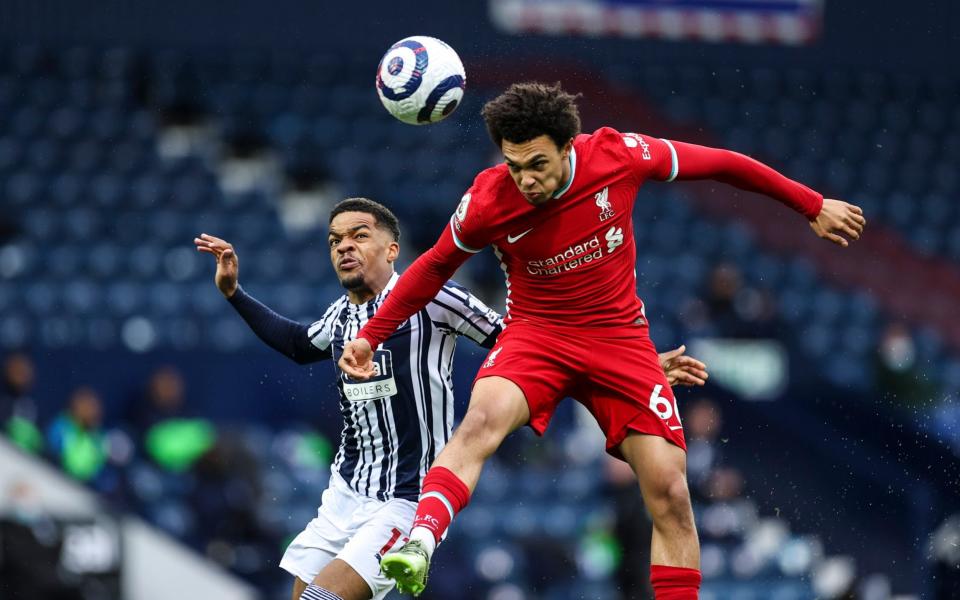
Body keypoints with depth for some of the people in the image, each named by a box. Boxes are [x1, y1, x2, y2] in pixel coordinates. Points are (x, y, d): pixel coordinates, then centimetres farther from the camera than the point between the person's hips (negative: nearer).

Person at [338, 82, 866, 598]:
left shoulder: (619, 155, -16)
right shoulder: (488, 201, -16)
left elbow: (719, 164, -2)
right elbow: (436, 266, 4)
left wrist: (812, 206, 6)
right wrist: (371, 336, 0)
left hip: (619, 337, 2)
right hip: (536, 332, -2)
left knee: (669, 491, -7)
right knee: (484, 417, -34)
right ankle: (419, 544, -46)